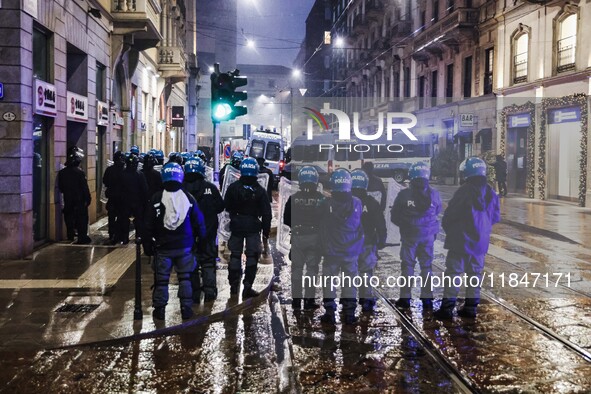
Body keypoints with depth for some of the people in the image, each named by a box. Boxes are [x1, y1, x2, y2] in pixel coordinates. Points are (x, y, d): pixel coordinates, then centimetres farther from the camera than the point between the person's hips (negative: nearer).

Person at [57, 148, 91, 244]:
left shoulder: (62, 172, 0)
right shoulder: (79, 172, -16)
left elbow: (60, 187, 8)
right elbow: (85, 187, -14)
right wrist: (88, 199, -6)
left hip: (68, 201, 5)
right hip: (80, 201, -5)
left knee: (69, 219, 16)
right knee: (82, 220, 2)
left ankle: (70, 236, 24)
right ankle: (82, 238, 2)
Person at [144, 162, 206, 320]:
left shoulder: (156, 199, -6)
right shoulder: (188, 198, -3)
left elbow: (148, 226, -3)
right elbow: (199, 223, 2)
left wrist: (147, 245, 5)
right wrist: (201, 240, 14)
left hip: (162, 247, -1)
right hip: (184, 246, 1)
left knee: (161, 278, 8)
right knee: (185, 278, 10)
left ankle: (159, 309, 13)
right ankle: (186, 308, 11)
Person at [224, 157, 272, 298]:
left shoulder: (233, 187, -4)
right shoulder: (260, 190, -7)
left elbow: (226, 206, 6)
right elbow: (266, 212, -4)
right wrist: (266, 230, 4)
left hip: (236, 225, 2)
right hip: (253, 226, -2)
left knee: (235, 255, 13)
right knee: (252, 256, 3)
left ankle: (234, 285, 17)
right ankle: (247, 286, -1)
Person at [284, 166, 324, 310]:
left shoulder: (293, 198, -6)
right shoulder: (321, 199, -7)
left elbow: (286, 220, 0)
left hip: (297, 237, 1)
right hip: (314, 237, -1)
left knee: (296, 268, 11)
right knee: (312, 268, 7)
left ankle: (296, 300, 13)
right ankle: (309, 300, 6)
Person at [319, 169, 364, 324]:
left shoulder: (326, 204, -13)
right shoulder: (357, 203, -10)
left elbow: (322, 229, -3)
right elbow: (361, 228, 2)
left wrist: (323, 248, 9)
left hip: (331, 251, -1)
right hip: (351, 251, 1)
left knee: (329, 282, 9)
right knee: (350, 282, 10)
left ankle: (329, 312, 10)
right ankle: (349, 313, 13)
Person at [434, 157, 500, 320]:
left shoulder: (464, 192, -16)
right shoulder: (491, 194, 3)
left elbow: (449, 215, -10)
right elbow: (496, 217, 11)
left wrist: (448, 228, 8)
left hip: (461, 240, -5)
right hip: (481, 241, 6)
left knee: (453, 272, -2)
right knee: (475, 273, 13)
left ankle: (447, 307, -3)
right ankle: (471, 307, 17)